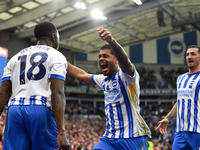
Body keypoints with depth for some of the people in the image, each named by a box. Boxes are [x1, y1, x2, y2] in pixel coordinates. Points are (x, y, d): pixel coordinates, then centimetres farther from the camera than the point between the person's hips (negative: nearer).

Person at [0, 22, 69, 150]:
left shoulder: (16, 57, 24)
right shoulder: (56, 56, 8)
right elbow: (57, 93, -6)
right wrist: (61, 132, -13)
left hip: (14, 110, 5)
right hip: (41, 110, -4)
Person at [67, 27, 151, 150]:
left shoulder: (124, 76, -8)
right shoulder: (104, 81, 15)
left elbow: (124, 61, -31)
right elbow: (81, 75, 30)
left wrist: (111, 41, -50)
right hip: (110, 138, 6)